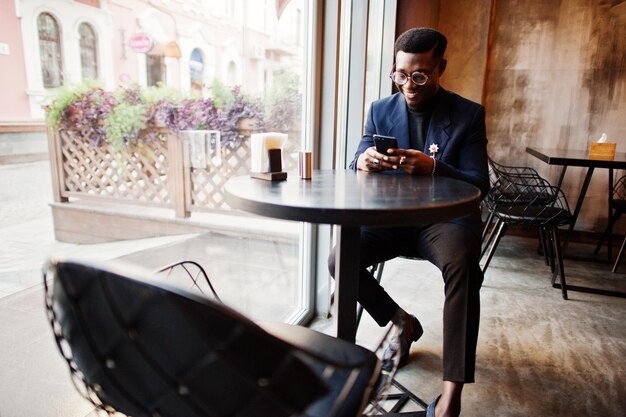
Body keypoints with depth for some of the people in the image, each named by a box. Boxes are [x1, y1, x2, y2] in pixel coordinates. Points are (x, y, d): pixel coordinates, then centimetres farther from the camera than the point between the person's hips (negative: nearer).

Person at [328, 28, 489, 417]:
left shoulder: (469, 114, -2)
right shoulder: (380, 110, 6)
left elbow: (479, 185, -9)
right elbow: (355, 169, 2)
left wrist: (432, 167, -29)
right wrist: (364, 161, -25)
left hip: (447, 218, -2)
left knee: (462, 267, -35)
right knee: (339, 259, -20)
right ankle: (402, 322, 7)